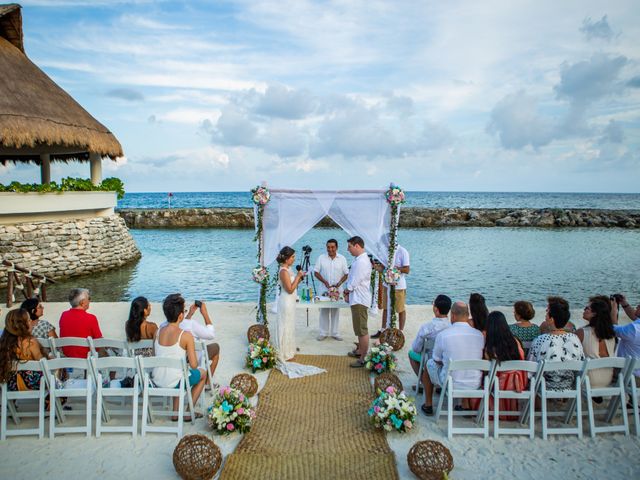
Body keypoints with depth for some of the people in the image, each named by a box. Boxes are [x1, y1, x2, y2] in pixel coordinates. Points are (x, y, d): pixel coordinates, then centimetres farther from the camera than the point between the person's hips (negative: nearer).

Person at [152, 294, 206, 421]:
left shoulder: (158, 332, -3)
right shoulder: (186, 335, -19)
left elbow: (157, 355, 11)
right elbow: (193, 365, -17)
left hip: (157, 381, 5)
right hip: (174, 382, -5)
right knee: (203, 373, 24)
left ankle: (176, 412, 34)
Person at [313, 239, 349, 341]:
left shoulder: (342, 259, 1)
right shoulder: (321, 258, -1)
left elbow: (346, 274, 2)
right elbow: (316, 272, 0)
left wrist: (339, 283, -14)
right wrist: (324, 282, -14)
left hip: (337, 289, 1)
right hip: (323, 289, 0)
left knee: (336, 311, 6)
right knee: (324, 311, 4)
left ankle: (334, 332, 17)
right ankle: (323, 333, 13)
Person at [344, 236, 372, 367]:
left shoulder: (361, 262, -22)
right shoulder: (360, 259, 11)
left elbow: (354, 282, -21)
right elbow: (353, 279, 15)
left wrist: (346, 291, -4)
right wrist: (348, 290, 4)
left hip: (359, 300, -11)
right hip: (357, 298, 11)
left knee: (362, 330, -3)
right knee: (359, 328, 22)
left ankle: (363, 358, 3)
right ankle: (360, 350, 36)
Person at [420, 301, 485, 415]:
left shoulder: (443, 334, -16)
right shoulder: (480, 334, -7)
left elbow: (437, 360, -2)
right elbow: (478, 358, 11)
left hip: (451, 383, -3)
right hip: (474, 384, 3)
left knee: (429, 363, 25)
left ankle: (428, 405, 33)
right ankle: (465, 406, 37)